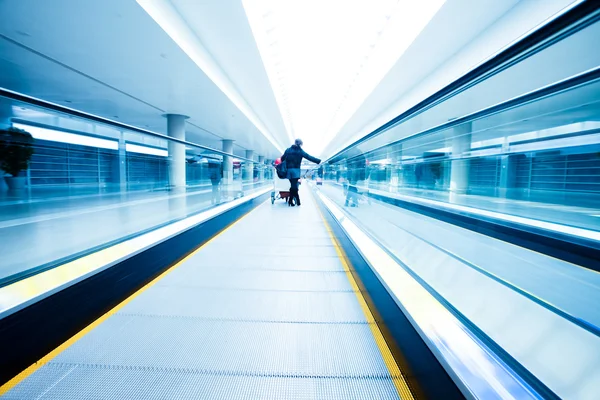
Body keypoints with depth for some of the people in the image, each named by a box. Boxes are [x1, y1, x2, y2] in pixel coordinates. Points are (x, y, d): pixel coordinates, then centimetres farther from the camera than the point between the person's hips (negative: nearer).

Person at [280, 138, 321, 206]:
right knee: (294, 185, -3)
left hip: (289, 170, 4)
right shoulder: (300, 151, 2)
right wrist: (318, 161, -2)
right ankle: (291, 200, -4)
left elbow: (282, 158, 14)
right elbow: (309, 157, -3)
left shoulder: (288, 150, 12)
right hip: (296, 170, -4)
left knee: (293, 185, 6)